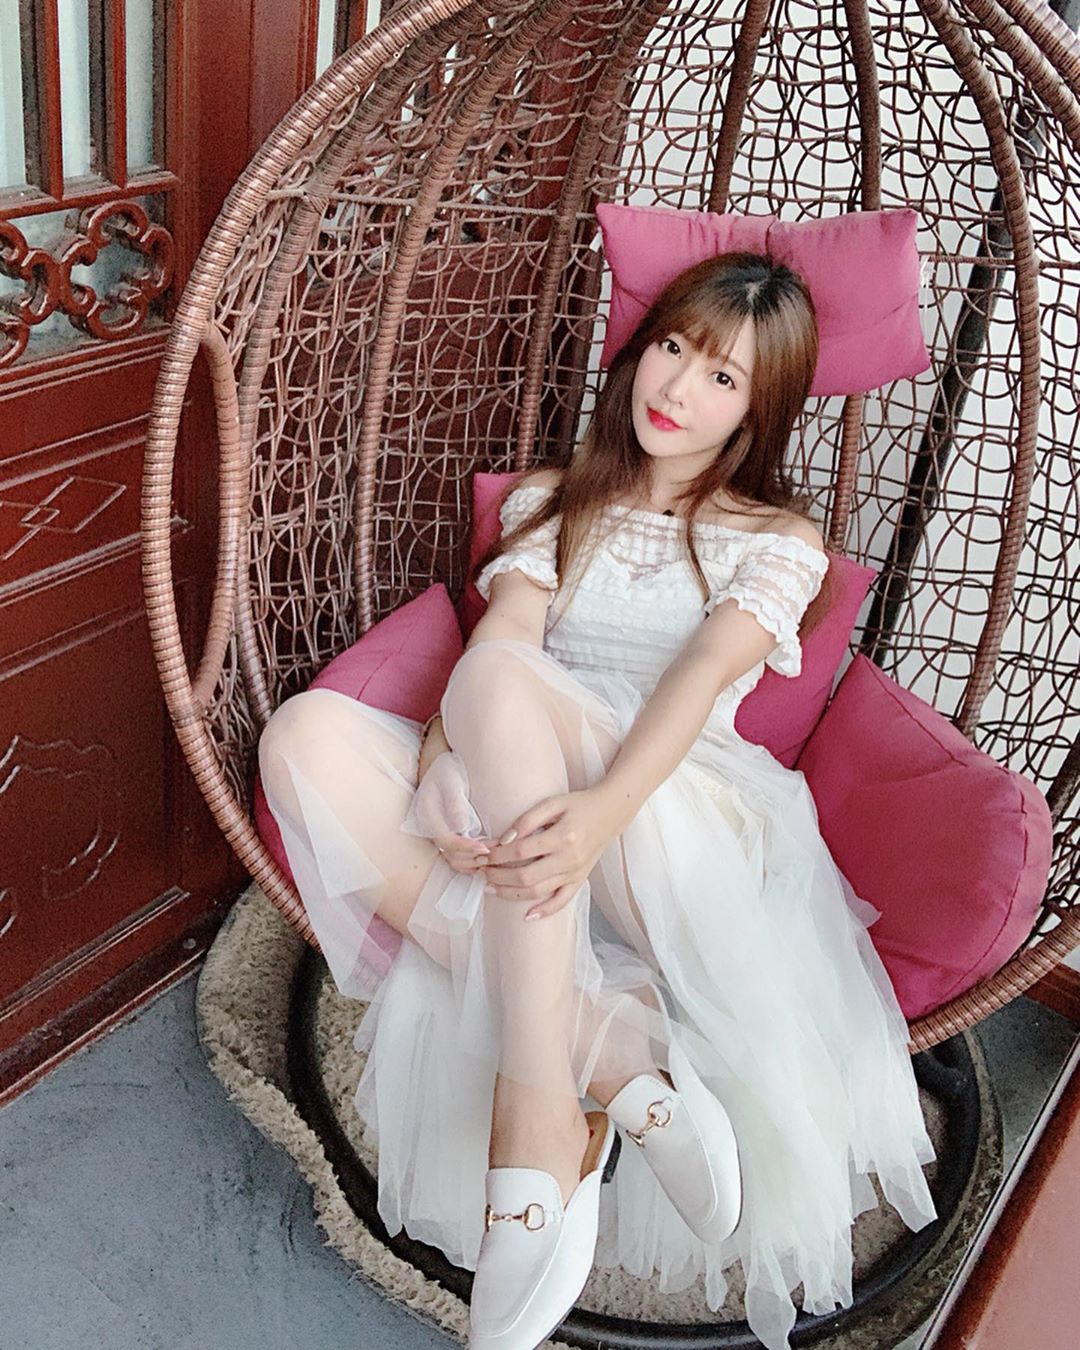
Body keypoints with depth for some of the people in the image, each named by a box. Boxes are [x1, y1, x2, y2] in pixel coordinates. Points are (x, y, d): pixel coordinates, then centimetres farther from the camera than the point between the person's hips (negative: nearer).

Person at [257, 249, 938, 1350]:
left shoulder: (781, 543, 13)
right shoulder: (548, 502, 22)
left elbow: (703, 674, -9)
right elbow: (499, 631, 2)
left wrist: (604, 809, -30)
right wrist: (440, 776, -20)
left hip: (678, 820, -3)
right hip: (516, 816, 4)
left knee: (503, 677, -33)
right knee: (307, 734, -25)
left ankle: (537, 1110, -37)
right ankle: (606, 1046, -31)